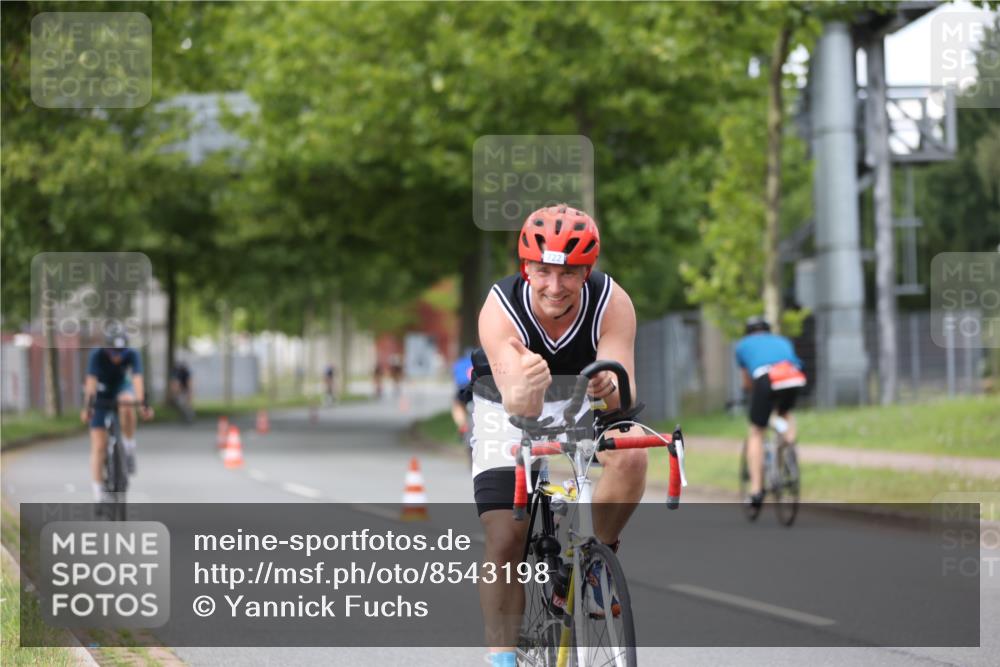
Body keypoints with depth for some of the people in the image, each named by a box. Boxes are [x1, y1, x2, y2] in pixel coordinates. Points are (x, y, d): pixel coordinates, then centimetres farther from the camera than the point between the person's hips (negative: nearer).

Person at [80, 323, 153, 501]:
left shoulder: (132, 355, -25)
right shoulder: (97, 355, -28)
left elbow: (137, 378, -39)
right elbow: (91, 382, -37)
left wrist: (142, 403, -53)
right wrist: (87, 407, -49)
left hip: (121, 388, 1)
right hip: (101, 396, -1)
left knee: (127, 405, -38)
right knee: (99, 446, -8)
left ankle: (129, 448, -18)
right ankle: (98, 493, -2)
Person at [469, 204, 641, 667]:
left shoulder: (612, 304, -28)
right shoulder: (499, 311, -33)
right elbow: (519, 406, -44)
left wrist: (611, 390, -59)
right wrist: (525, 395, -68)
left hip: (585, 399, 1)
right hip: (509, 406, -1)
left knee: (631, 457, -29)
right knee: (505, 539, -13)